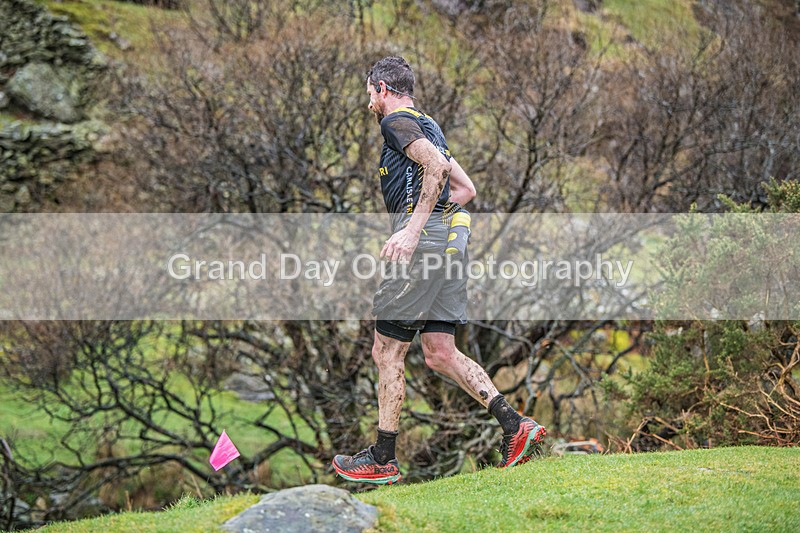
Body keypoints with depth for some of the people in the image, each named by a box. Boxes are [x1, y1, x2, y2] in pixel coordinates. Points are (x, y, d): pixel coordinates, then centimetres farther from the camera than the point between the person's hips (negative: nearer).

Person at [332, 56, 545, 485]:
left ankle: (383, 459, 3)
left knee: (387, 352, -1)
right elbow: (467, 188, 27)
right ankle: (515, 425, -5)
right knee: (440, 353, 7)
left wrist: (412, 229, -23)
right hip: (448, 241, 9)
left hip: (422, 241, -9)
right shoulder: (428, 125, 26)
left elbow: (437, 165, -21)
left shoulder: (397, 121, -3)